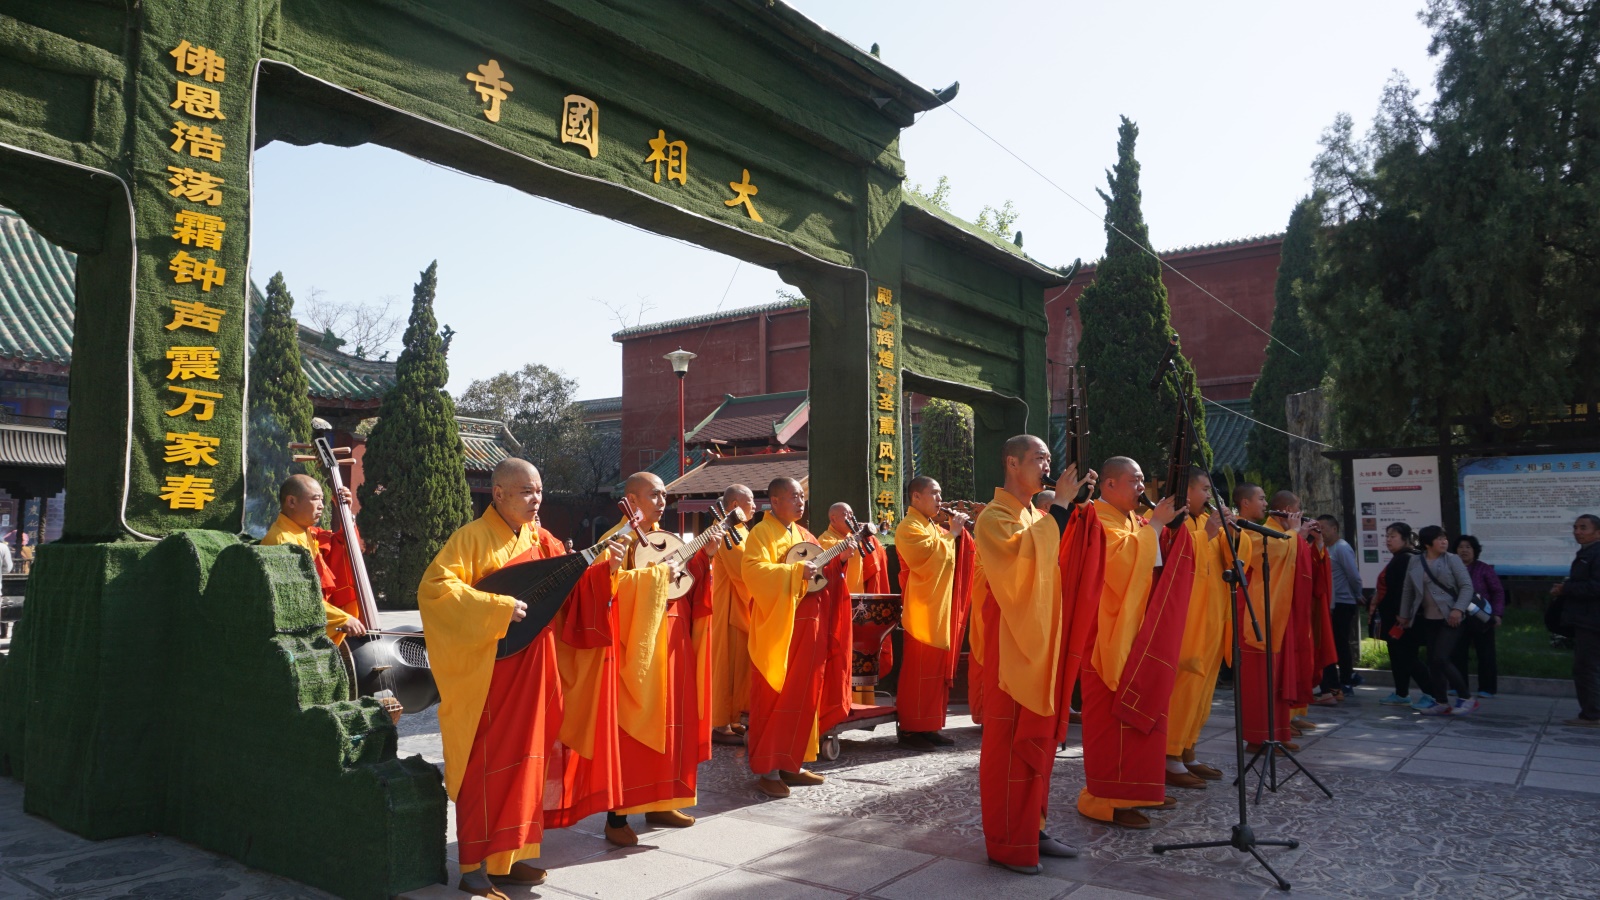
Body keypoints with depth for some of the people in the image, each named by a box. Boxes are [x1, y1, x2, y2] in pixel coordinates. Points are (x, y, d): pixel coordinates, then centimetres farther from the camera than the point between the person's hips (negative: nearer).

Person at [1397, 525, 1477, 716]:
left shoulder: (1452, 559, -4)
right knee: (1432, 662, 7)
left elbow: (1467, 586, -8)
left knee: (1440, 659, -13)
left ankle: (1466, 698, 2)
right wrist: (1404, 615, 16)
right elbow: (1408, 591, 13)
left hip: (1450, 619, -5)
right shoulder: (1415, 562, 6)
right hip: (1429, 620, 5)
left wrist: (1458, 609, -21)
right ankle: (1441, 702, 17)